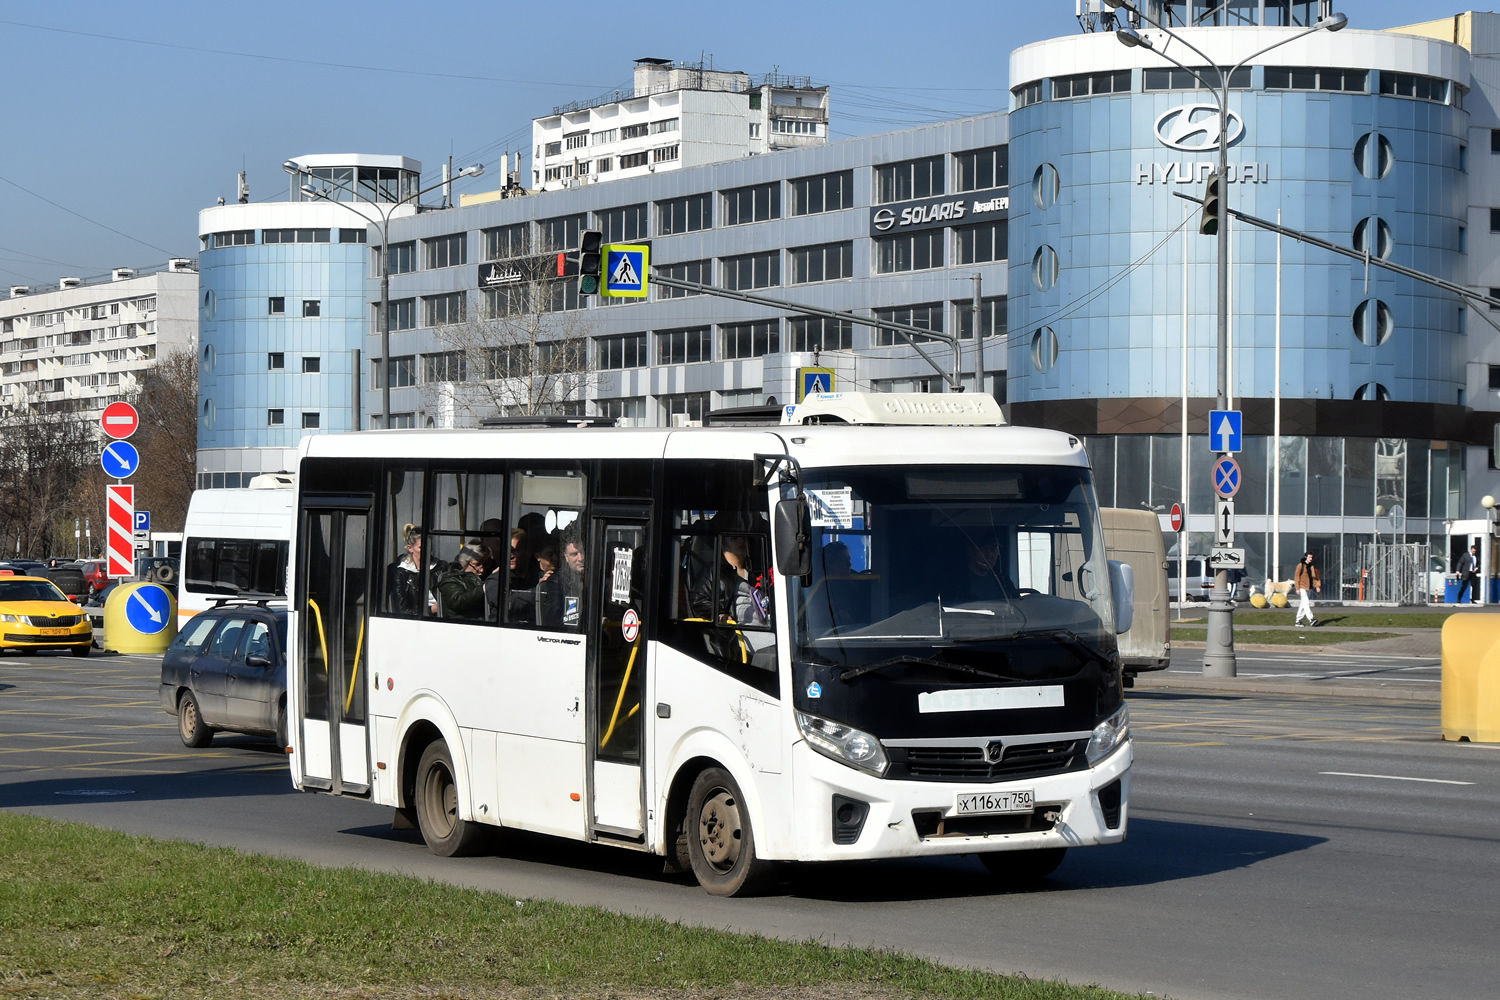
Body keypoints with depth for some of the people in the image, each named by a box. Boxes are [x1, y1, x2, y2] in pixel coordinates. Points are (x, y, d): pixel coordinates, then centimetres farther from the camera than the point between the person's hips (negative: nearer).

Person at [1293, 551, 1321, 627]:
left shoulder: (1312, 566, 10)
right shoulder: (1300, 565, -8)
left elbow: (1316, 576, 12)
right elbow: (1297, 577, -9)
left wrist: (1318, 586, 0)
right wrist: (1297, 588, -13)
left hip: (1308, 587, 7)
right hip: (1302, 587, -7)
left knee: (1302, 604, 10)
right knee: (1306, 603, -15)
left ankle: (1298, 621, 16)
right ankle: (1311, 619, -23)